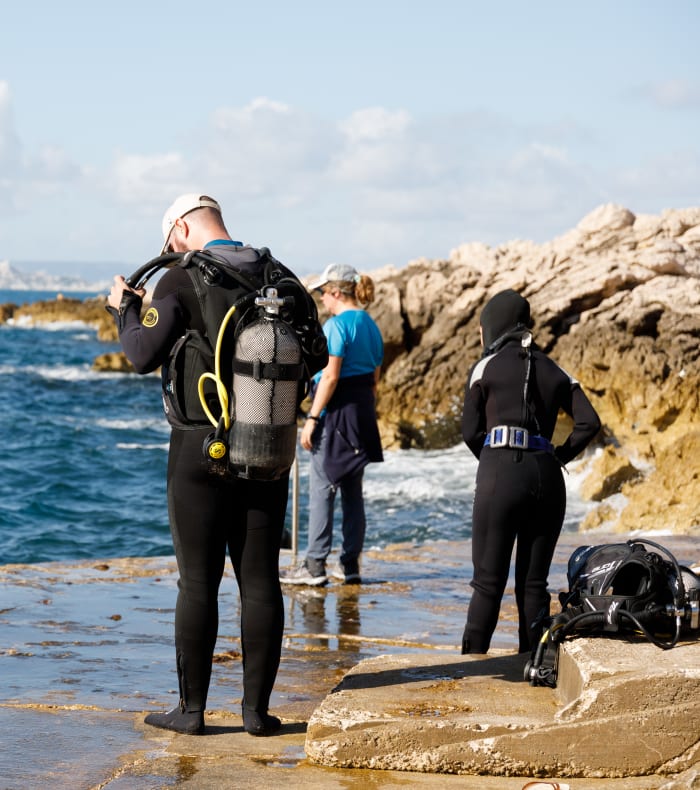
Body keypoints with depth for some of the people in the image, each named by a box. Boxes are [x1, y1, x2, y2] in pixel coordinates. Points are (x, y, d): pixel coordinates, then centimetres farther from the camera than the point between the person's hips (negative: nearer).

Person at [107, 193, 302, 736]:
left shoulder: (181, 281, -9)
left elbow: (144, 356, -11)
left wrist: (124, 309, 6)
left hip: (202, 450, -4)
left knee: (199, 583, 2)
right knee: (261, 581, 6)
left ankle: (192, 709, 7)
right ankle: (257, 708, 7)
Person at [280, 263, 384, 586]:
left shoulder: (337, 325, -13)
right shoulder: (370, 326, 13)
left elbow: (330, 376, -18)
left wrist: (312, 418, -17)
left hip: (336, 411, -9)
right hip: (363, 412, 9)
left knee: (321, 487, -4)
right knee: (352, 490, 12)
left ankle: (315, 566, -4)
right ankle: (350, 565, 14)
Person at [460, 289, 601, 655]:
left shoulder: (486, 368, 4)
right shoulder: (553, 371, 14)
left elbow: (471, 432, 4)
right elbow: (589, 422, 4)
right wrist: (558, 457, 12)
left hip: (499, 477, -4)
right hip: (548, 479, 4)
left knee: (488, 583, 0)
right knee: (534, 583, 10)